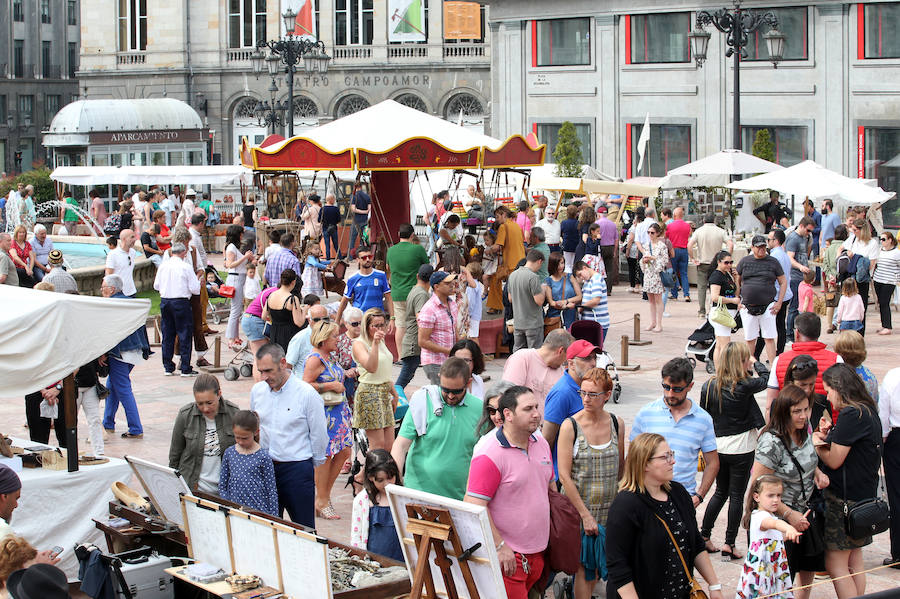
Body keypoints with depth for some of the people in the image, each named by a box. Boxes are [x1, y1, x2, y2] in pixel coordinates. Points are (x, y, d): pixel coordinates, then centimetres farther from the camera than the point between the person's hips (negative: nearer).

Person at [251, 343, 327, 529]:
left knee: (303, 527, 0)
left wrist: (313, 465, 4)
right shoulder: (257, 391, 5)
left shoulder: (307, 394, -10)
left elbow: (319, 435, -4)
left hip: (297, 469, -5)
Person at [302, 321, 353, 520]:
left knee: (343, 451, 8)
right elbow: (306, 385, -22)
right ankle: (321, 502, 4)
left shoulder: (330, 357, 14)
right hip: (323, 414, -9)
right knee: (325, 455, -4)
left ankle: (325, 493, 20)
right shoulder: (314, 359, -15)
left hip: (338, 412, 9)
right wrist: (331, 386, -18)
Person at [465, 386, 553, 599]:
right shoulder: (490, 453, -17)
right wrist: (500, 546, -19)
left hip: (537, 552, 8)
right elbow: (474, 505, -20)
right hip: (508, 556, -8)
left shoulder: (541, 443, 9)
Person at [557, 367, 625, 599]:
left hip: (609, 509, 4)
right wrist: (585, 514, -14)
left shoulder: (616, 424, 2)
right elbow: (564, 475, -12)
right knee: (584, 567, 0)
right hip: (578, 509, -4)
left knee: (600, 568, 10)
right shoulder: (570, 426, -10)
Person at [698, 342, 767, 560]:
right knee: (736, 495, 4)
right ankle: (729, 543, 6)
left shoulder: (709, 386, -3)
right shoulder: (744, 386, -15)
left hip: (717, 447, 5)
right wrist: (756, 363, 24)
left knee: (721, 492, 20)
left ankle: (704, 536, 20)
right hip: (741, 448, -5)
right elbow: (765, 378, 5)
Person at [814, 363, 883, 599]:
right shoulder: (868, 411, 11)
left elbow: (834, 461, -17)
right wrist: (829, 436, 4)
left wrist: (817, 444, 1)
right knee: (854, 560, 17)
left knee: (835, 564, -5)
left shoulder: (850, 415, -19)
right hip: (863, 494, 10)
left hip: (845, 498, -10)